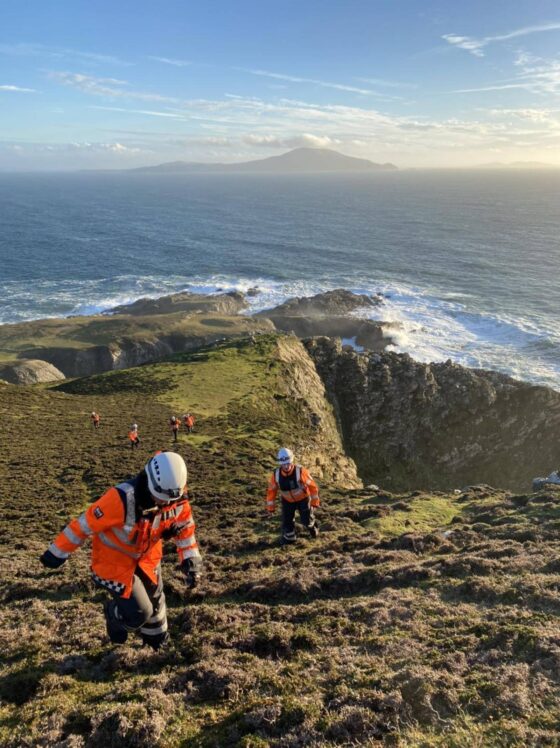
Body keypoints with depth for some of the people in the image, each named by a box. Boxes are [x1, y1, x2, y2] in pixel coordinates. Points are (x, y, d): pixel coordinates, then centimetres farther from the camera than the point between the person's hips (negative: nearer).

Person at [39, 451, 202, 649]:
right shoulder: (122, 499, -39)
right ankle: (114, 613, 29)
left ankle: (156, 638, 54)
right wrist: (58, 552, -16)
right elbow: (85, 524, -28)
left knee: (155, 600, 22)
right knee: (138, 612, -7)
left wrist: (191, 560, -4)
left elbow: (185, 527, -1)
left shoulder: (176, 498, -21)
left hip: (147, 556, 6)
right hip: (114, 559, -5)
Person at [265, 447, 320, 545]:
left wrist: (315, 501, -12)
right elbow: (271, 490, -7)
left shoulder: (301, 471, -31)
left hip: (303, 499, -2)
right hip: (287, 501, 2)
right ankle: (288, 538, 32)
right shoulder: (276, 475, -22)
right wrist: (270, 507, -2)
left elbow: (312, 485, -19)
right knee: (287, 520, 3)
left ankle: (312, 526, 38)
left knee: (306, 520, 1)